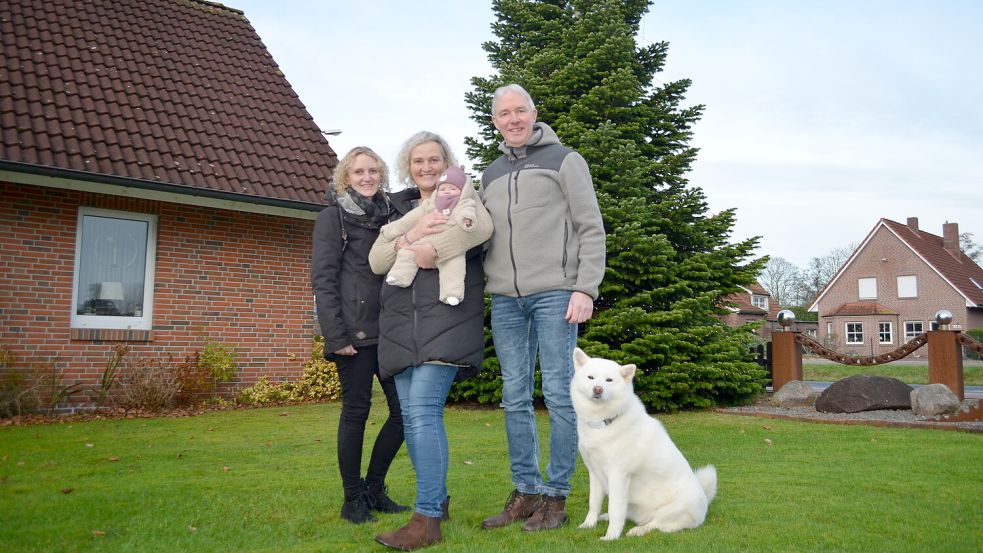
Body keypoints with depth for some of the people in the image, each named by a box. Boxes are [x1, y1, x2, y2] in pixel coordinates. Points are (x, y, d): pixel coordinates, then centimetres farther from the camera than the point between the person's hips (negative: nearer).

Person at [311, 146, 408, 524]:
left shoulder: (389, 215, 17)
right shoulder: (333, 217, 1)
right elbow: (322, 280, -6)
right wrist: (336, 335, -14)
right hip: (354, 330, -6)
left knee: (404, 409, 3)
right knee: (356, 410, -1)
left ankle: (374, 488, 20)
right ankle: (353, 499, 14)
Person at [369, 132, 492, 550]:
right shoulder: (399, 210, 22)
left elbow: (483, 226, -18)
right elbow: (375, 261, 8)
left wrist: (432, 249, -20)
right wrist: (411, 236, -10)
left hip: (445, 321, -6)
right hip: (401, 324, 6)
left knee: (424, 410, -17)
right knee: (410, 415, 6)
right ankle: (437, 498, 22)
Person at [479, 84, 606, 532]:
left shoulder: (564, 160, 4)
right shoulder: (490, 174, 20)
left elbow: (591, 229, -1)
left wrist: (586, 289, -10)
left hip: (554, 294, -5)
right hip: (505, 299, 5)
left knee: (558, 394, -3)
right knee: (515, 398, 5)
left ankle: (556, 496, 6)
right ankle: (525, 492, 15)